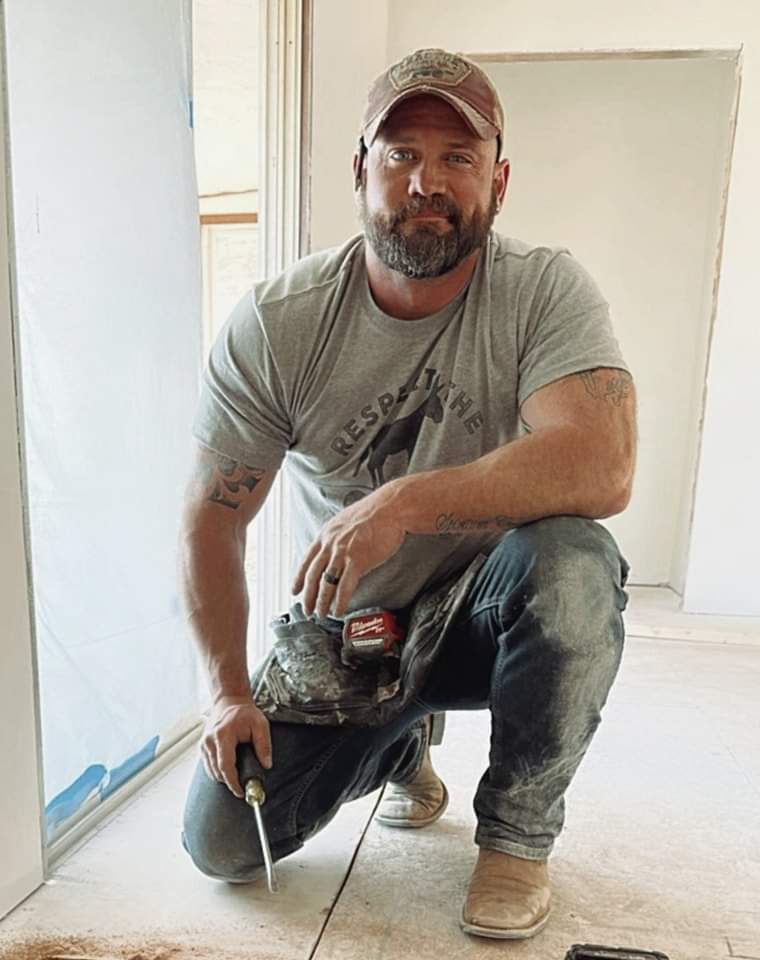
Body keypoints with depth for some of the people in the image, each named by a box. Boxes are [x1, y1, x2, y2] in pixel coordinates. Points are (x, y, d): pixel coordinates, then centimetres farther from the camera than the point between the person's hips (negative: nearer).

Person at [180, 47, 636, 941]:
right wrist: (229, 691, -9)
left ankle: (518, 831, -5)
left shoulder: (545, 289, -14)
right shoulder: (272, 324, -13)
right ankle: (400, 744, 26)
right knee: (221, 843, -4)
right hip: (339, 632, 2)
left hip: (488, 614, -1)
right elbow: (213, 519, -8)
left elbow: (602, 467, -31)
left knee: (570, 560, -34)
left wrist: (404, 503, -36)